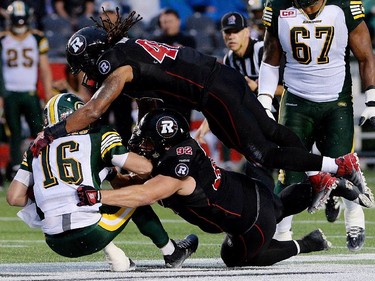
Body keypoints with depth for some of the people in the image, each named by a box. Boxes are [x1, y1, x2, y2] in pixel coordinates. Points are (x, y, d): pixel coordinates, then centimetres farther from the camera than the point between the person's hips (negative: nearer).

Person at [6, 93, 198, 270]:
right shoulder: (98, 136, 5)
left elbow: (14, 198, 11)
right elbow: (144, 168, 0)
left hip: (55, 243, 3)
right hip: (90, 238, -3)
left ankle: (115, 258, 17)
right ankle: (172, 253, 32)